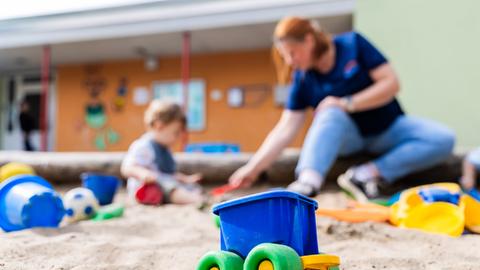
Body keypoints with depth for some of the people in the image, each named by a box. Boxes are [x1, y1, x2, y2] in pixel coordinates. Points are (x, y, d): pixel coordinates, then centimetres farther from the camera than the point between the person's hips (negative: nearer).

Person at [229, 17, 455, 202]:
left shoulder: (353, 44, -14)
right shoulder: (303, 80, -10)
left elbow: (391, 83, -16)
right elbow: (285, 129, -14)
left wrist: (348, 103, -25)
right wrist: (253, 168, -22)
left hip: (387, 129, 1)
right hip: (347, 136, 0)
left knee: (443, 139, -24)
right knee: (331, 113, -35)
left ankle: (370, 173, -31)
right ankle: (308, 181, -53)